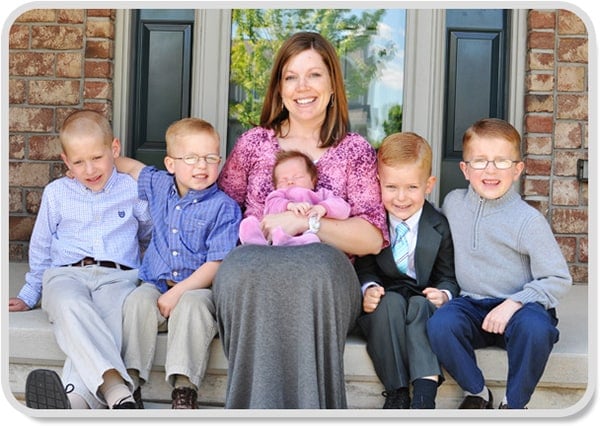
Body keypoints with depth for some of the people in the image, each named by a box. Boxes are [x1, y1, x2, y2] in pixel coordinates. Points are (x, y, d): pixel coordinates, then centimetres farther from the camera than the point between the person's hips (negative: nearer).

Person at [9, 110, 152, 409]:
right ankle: (118, 392, -56)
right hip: (66, 274, 0)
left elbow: (150, 236, 29)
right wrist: (29, 295, 26)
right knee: (70, 307, -39)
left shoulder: (133, 190, 13)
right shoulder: (56, 193, 17)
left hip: (117, 276, 0)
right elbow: (40, 249, 26)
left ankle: (74, 399, -57)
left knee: (110, 320, -37)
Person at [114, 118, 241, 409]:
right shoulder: (159, 186, 12)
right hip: (155, 283, 4)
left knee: (191, 306, -36)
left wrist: (177, 293, -20)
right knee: (138, 301, -27)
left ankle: (184, 387, -37)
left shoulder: (223, 207, -6)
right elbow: (132, 167, 34)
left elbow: (216, 263, -12)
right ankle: (130, 379, -27)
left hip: (198, 288, -4)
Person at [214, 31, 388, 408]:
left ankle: (306, 407, -30)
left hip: (325, 276, -1)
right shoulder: (254, 142, 16)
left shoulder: (356, 150, 11)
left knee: (314, 268, -39)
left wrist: (305, 222, -12)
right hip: (254, 266, 1)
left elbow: (373, 238, 1)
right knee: (246, 270, -37)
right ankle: (257, 407, -30)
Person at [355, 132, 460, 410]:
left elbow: (448, 277, 4)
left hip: (422, 299, 0)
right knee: (391, 302, -33)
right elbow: (364, 269, 1)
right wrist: (369, 288, -22)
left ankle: (424, 394, -40)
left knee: (422, 306, -32)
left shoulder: (439, 227, -1)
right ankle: (396, 392, -27)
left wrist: (444, 295, -19)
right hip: (383, 305, 0)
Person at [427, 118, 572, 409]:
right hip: (472, 305, 3)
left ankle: (514, 404, -11)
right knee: (440, 324, -29)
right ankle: (477, 392, -4)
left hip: (520, 307, -3)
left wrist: (515, 303, -22)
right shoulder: (452, 203, 3)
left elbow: (559, 280, -9)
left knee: (535, 328, -36)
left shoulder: (528, 220, -10)